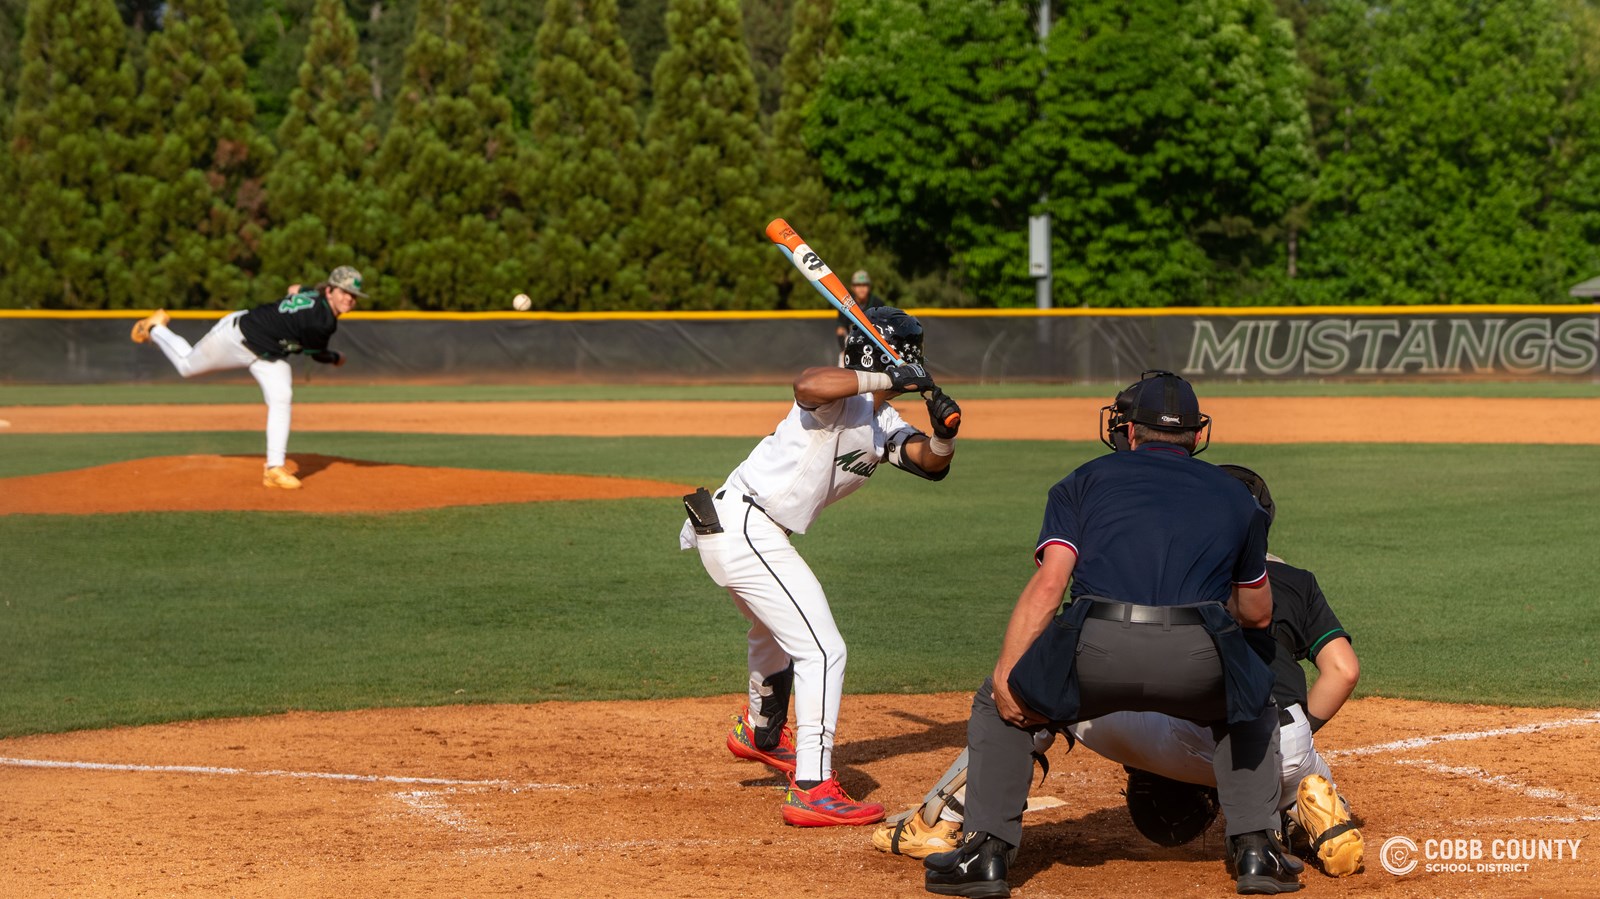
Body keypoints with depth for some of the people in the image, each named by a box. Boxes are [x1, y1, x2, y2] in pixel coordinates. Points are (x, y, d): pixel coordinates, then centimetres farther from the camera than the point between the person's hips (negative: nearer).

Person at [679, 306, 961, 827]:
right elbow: (807, 384, -38)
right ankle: (811, 790, -15)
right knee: (821, 649, -13)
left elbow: (931, 463, 7)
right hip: (744, 527, -11)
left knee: (776, 632, 35)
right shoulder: (839, 397, -14)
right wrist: (888, 379, -33)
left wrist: (945, 432, -13)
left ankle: (759, 732, 62)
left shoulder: (883, 425, 14)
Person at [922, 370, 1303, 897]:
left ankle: (987, 852, 14)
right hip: (1198, 664, 2)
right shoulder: (1235, 495, 28)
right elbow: (1257, 613, 36)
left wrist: (1006, 674, 5)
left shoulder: (1088, 479, 22)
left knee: (998, 705, 26)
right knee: (1252, 709, 35)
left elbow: (1048, 583, 6)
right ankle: (1256, 849, 20)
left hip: (1097, 654, -1)